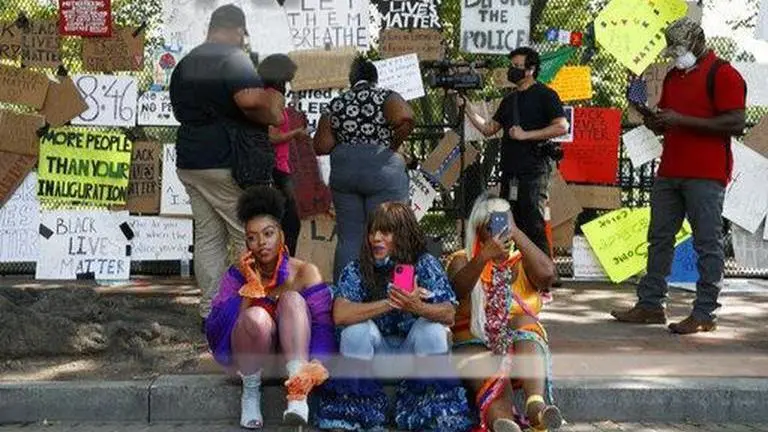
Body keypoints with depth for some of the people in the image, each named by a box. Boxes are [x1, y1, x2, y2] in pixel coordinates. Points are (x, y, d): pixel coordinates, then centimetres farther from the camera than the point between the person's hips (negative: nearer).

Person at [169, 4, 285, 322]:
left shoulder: (185, 64, 16)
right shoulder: (234, 58, -10)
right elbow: (250, 99, -28)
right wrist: (271, 116, -11)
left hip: (190, 162, 8)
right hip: (231, 163, -8)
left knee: (208, 237, 10)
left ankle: (211, 312, 13)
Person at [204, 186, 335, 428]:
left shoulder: (305, 272, -6)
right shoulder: (238, 275, -5)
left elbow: (323, 324, -17)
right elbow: (216, 330, -15)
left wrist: (316, 366, -36)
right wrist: (251, 284, -22)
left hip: (292, 352, 0)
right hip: (253, 359, 0)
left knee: (292, 299, -26)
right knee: (256, 316, -32)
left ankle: (298, 395, -37)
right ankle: (250, 392, -8)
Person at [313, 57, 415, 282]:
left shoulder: (336, 103, 9)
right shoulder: (385, 96, 0)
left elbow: (321, 146, 3)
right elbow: (405, 118, -21)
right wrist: (393, 145, -6)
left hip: (343, 170, 4)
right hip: (382, 170, -3)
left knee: (349, 238, 9)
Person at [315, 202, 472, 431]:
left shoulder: (425, 264, -10)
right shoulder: (356, 270, -9)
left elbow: (449, 314, -21)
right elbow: (340, 314, -25)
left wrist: (418, 307, -43)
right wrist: (389, 303, -32)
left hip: (417, 352, 0)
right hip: (374, 352, 1)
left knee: (431, 328, -29)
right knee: (357, 328, -28)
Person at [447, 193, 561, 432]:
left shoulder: (522, 262, 15)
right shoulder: (462, 260, 10)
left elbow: (547, 274, -9)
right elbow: (458, 287, -14)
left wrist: (517, 235, -10)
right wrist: (484, 257, -31)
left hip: (522, 341, 1)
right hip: (475, 343, -1)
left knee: (523, 322, -32)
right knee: (492, 377, -33)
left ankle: (536, 405, -51)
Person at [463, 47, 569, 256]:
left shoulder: (544, 95, -2)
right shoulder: (509, 100, 19)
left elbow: (562, 127, -12)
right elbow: (488, 129, 19)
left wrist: (525, 135, -14)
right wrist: (467, 109, 8)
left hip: (534, 170, -7)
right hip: (510, 171, 8)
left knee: (533, 224, -9)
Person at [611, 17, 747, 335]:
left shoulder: (722, 74, -5)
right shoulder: (673, 76, 19)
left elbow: (736, 124, -15)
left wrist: (683, 120, -17)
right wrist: (645, 111, 2)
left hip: (705, 176, -8)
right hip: (669, 172, 8)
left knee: (708, 244, -2)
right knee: (659, 239, 9)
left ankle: (704, 314, 3)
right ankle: (650, 305, 17)